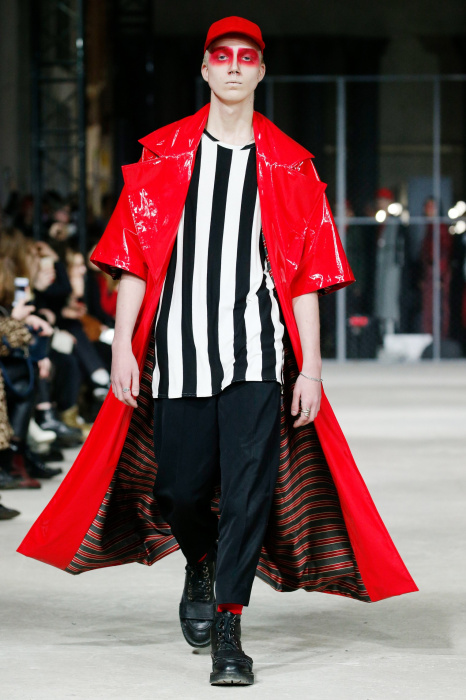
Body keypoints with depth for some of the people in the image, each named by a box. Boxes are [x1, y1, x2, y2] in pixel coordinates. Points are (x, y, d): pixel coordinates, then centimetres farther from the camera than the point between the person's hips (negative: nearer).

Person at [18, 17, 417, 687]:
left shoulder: (289, 166, 7)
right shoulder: (161, 156, 7)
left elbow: (305, 277, 6)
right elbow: (135, 260, 6)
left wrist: (311, 367, 0)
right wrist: (122, 348, -2)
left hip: (258, 354, -1)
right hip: (177, 351, 1)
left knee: (249, 486, -9)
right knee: (179, 487, 5)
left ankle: (228, 630, -4)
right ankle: (200, 563, 38)